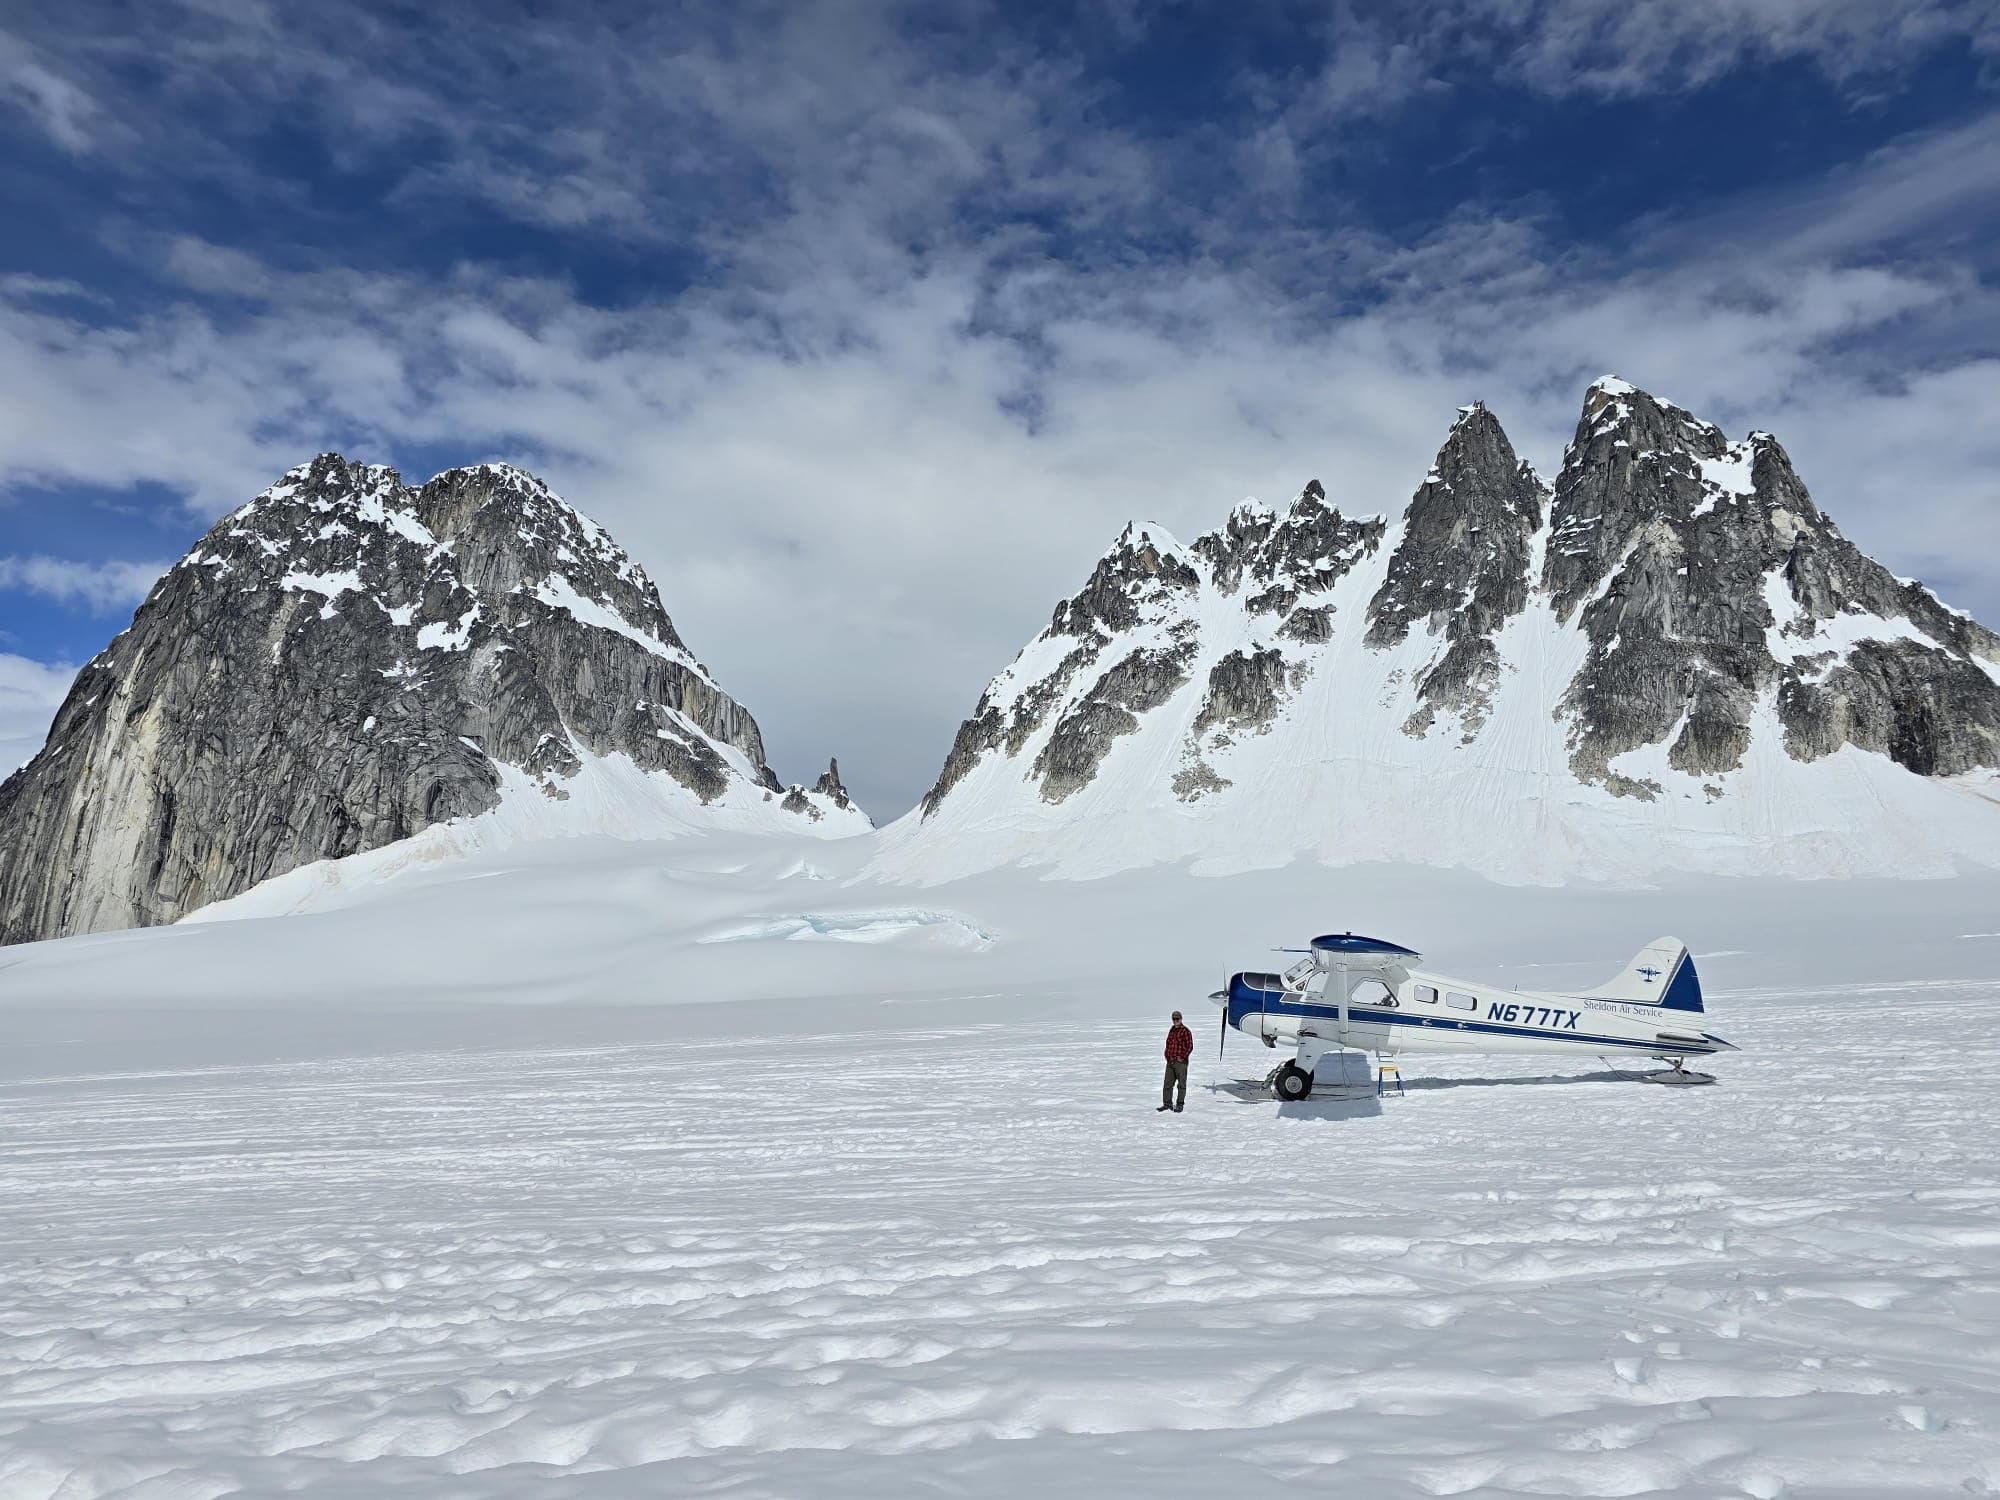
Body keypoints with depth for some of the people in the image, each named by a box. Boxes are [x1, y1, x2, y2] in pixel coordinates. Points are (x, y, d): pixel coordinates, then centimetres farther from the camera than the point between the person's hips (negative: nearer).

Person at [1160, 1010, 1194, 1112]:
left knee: (1181, 1084, 1)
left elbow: (1190, 1047, -10)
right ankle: (1167, 1103, 17)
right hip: (1170, 1062, 7)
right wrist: (1167, 1056, 13)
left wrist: (1182, 1057, -13)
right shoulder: (1171, 1030, 14)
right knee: (1167, 1083, 8)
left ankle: (1179, 1105, 8)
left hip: (1180, 1062, -7)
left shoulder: (1185, 1031, -8)